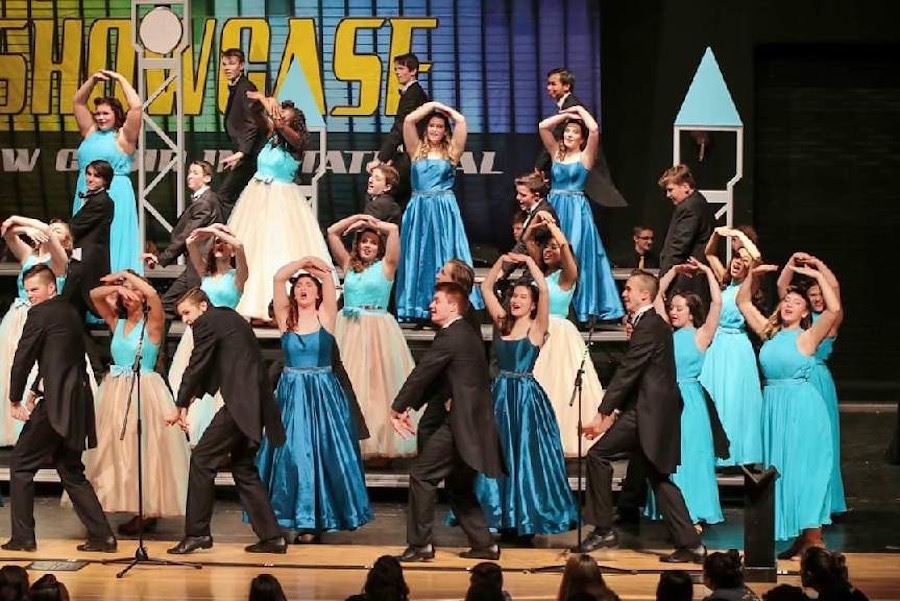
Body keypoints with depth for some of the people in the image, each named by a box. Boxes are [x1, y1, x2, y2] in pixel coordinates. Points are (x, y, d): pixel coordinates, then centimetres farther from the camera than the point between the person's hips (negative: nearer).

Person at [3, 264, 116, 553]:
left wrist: (15, 400, 0)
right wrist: (37, 392, 19)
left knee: (21, 464, 3)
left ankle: (22, 537, 3)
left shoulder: (40, 313, -9)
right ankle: (102, 535, 10)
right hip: (77, 402, 8)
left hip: (57, 403, -8)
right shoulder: (70, 312, 17)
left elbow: (23, 358, -9)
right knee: (71, 470, 15)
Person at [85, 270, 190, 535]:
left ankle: (148, 511, -2)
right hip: (115, 391, 6)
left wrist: (127, 275, -10)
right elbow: (94, 294, 6)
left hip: (144, 392, -6)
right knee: (116, 449, 5)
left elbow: (152, 293, -21)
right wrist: (116, 286, -7)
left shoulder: (152, 324, -4)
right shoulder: (117, 322, 12)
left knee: (143, 449, -6)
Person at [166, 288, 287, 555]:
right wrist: (191, 399, 22)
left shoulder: (207, 322, -4)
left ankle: (196, 532, -2)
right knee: (243, 468, 15)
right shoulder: (231, 317, 23)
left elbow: (196, 365, -3)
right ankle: (271, 536, 13)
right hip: (255, 403, 10)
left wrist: (181, 407, 6)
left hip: (240, 403, -10)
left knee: (202, 460, -3)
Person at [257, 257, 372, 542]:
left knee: (324, 455, -1)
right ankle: (298, 517, 8)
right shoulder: (286, 318, 5)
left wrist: (317, 269, 7)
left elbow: (328, 277, -8)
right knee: (292, 454, 0)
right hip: (291, 394, 1)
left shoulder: (326, 316, 2)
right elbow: (278, 277, -5)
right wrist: (303, 262, -1)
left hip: (323, 394, -1)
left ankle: (317, 519, 5)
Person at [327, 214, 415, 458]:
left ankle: (379, 442, -2)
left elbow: (394, 229, -7)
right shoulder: (349, 265, 13)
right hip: (348, 329, 4)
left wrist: (373, 223, 7)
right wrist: (358, 219, 13)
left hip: (377, 331, -4)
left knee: (377, 384, -4)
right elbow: (332, 232, 13)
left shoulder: (386, 266, 3)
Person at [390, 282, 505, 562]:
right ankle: (484, 544, 17)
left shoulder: (451, 337, -14)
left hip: (463, 420, -10)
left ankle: (419, 544, -3)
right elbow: (429, 376, 18)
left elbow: (422, 373, -13)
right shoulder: (465, 334, 17)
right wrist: (409, 407, 11)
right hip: (474, 419, 10)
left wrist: (397, 408, -3)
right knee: (458, 486, 18)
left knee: (422, 475, -5)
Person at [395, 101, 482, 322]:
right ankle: (418, 309, 4)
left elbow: (460, 121, -3)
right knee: (418, 257, 2)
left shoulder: (452, 152, 7)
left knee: (446, 258, -2)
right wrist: (430, 106, 10)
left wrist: (442, 107, 10)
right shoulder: (417, 150, 10)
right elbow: (409, 120, 0)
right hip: (419, 210, 1)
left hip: (444, 210, -1)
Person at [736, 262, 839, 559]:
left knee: (802, 467, -4)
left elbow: (834, 309, -20)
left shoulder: (808, 337, -5)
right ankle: (802, 537, 15)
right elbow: (743, 303, 17)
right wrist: (753, 275, 5)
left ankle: (813, 537, 2)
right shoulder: (769, 333, 11)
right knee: (779, 469, 7)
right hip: (773, 404, 6)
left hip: (802, 407, -6)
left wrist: (819, 277, -15)